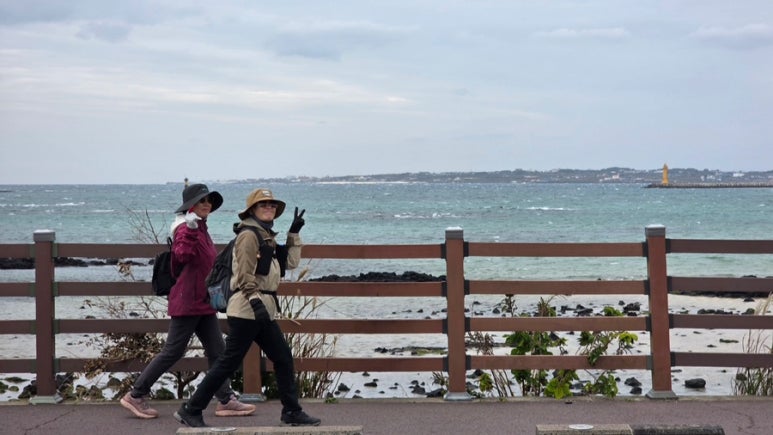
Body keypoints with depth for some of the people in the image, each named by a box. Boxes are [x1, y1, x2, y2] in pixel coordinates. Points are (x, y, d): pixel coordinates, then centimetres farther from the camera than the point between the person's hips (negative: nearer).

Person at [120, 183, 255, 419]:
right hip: (188, 302, -9)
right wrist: (190, 232, -46)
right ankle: (135, 395, 6)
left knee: (217, 351, 7)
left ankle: (226, 400, 10)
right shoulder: (185, 229, -14)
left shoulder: (201, 229, 15)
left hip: (203, 302, 9)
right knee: (173, 352, -4)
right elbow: (182, 256, -33)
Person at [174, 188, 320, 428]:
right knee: (229, 362, -6)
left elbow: (290, 262, 15)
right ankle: (191, 410, 1)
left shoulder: (267, 236, 19)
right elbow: (245, 275, -18)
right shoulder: (249, 235, -10)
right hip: (248, 308, -10)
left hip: (264, 309, 10)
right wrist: (255, 301, -26)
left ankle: (291, 412, 16)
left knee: (283, 358, 9)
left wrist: (294, 233, 12)